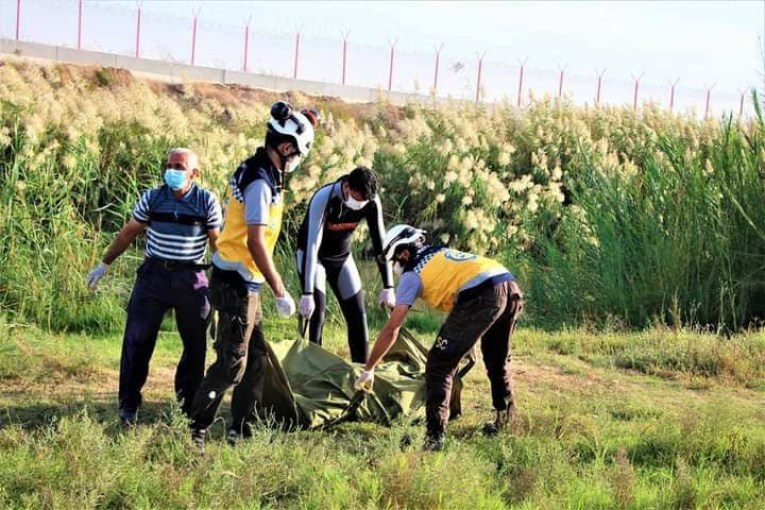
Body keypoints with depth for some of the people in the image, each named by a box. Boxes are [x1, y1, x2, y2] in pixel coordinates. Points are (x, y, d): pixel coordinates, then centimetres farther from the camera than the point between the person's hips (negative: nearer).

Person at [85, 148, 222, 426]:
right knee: (137, 339, -2)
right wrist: (104, 264, 14)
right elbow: (129, 232, 9)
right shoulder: (152, 198, 0)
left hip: (192, 278, 0)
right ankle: (128, 404, 8)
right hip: (153, 275, 0)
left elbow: (216, 241, 3)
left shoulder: (207, 202, -4)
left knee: (195, 343, 8)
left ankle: (190, 403, 23)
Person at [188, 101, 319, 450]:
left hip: (243, 283, 10)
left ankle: (241, 430, 23)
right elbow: (255, 242, -24)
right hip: (238, 284, -10)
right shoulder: (261, 183, -20)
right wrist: (280, 291, -21)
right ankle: (195, 430, 2)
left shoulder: (255, 171, 9)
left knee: (257, 358, 15)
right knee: (232, 363, -5)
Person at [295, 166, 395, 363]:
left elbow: (380, 243, -12)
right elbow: (312, 246, -38)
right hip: (312, 256, -5)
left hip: (342, 257, 5)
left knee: (357, 313, 2)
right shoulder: (324, 199, -34)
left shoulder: (372, 202, -20)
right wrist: (307, 293, -42)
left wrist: (388, 286, -15)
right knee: (317, 309, -19)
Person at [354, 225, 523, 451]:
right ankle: (505, 423, 37)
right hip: (512, 288, 8)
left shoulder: (412, 274, 13)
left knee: (439, 365, 1)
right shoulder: (443, 253, 33)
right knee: (498, 360, 29)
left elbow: (391, 330, 11)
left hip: (482, 296, -8)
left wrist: (368, 369, 19)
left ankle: (435, 436, -6)